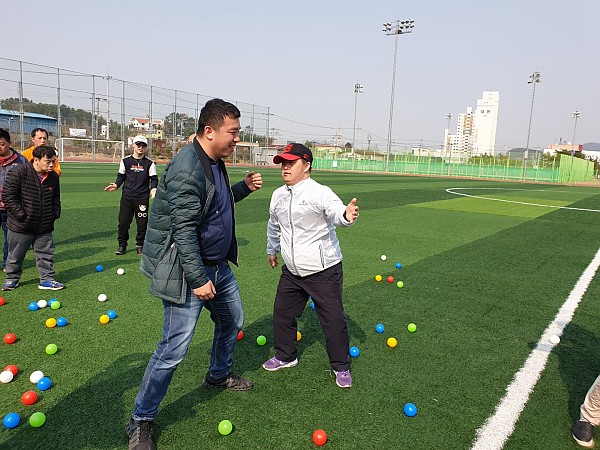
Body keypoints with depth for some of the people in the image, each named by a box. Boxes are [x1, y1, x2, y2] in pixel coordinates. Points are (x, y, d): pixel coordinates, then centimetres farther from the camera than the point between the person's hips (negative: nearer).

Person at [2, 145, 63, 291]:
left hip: (44, 227, 4)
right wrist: (21, 214, -17)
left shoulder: (53, 176, 2)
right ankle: (12, 278, 32)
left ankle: (47, 279, 22)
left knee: (46, 254, 10)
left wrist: (55, 214, 5)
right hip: (20, 226, -4)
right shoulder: (19, 172, -15)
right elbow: (8, 196, -14)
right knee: (15, 255, 13)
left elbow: (56, 198, 17)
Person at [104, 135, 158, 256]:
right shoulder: (126, 161, 7)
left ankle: (140, 245, 18)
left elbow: (154, 179, 4)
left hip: (142, 198, -1)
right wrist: (116, 185, -7)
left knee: (142, 223, 2)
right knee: (123, 222, 2)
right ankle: (122, 245, 18)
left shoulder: (149, 163, 5)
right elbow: (121, 176, 12)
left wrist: (153, 189, -14)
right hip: (127, 197, 1)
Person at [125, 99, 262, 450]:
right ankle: (141, 421, 15)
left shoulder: (215, 163, 7)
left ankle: (219, 375, 49)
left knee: (233, 319, 24)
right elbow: (184, 230, -26)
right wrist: (198, 280, -26)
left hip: (218, 265, 10)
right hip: (187, 270, -10)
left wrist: (244, 188, 6)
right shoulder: (187, 170, -23)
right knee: (175, 348, -5)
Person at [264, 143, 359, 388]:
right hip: (291, 272, 7)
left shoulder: (320, 193, -18)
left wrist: (347, 215, -61)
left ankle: (341, 367, 23)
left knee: (333, 319, 1)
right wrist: (272, 250, 32)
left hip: (324, 271, -6)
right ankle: (285, 356, 41)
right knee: (282, 314, 17)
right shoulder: (278, 195, 4)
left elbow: (336, 212, -38)